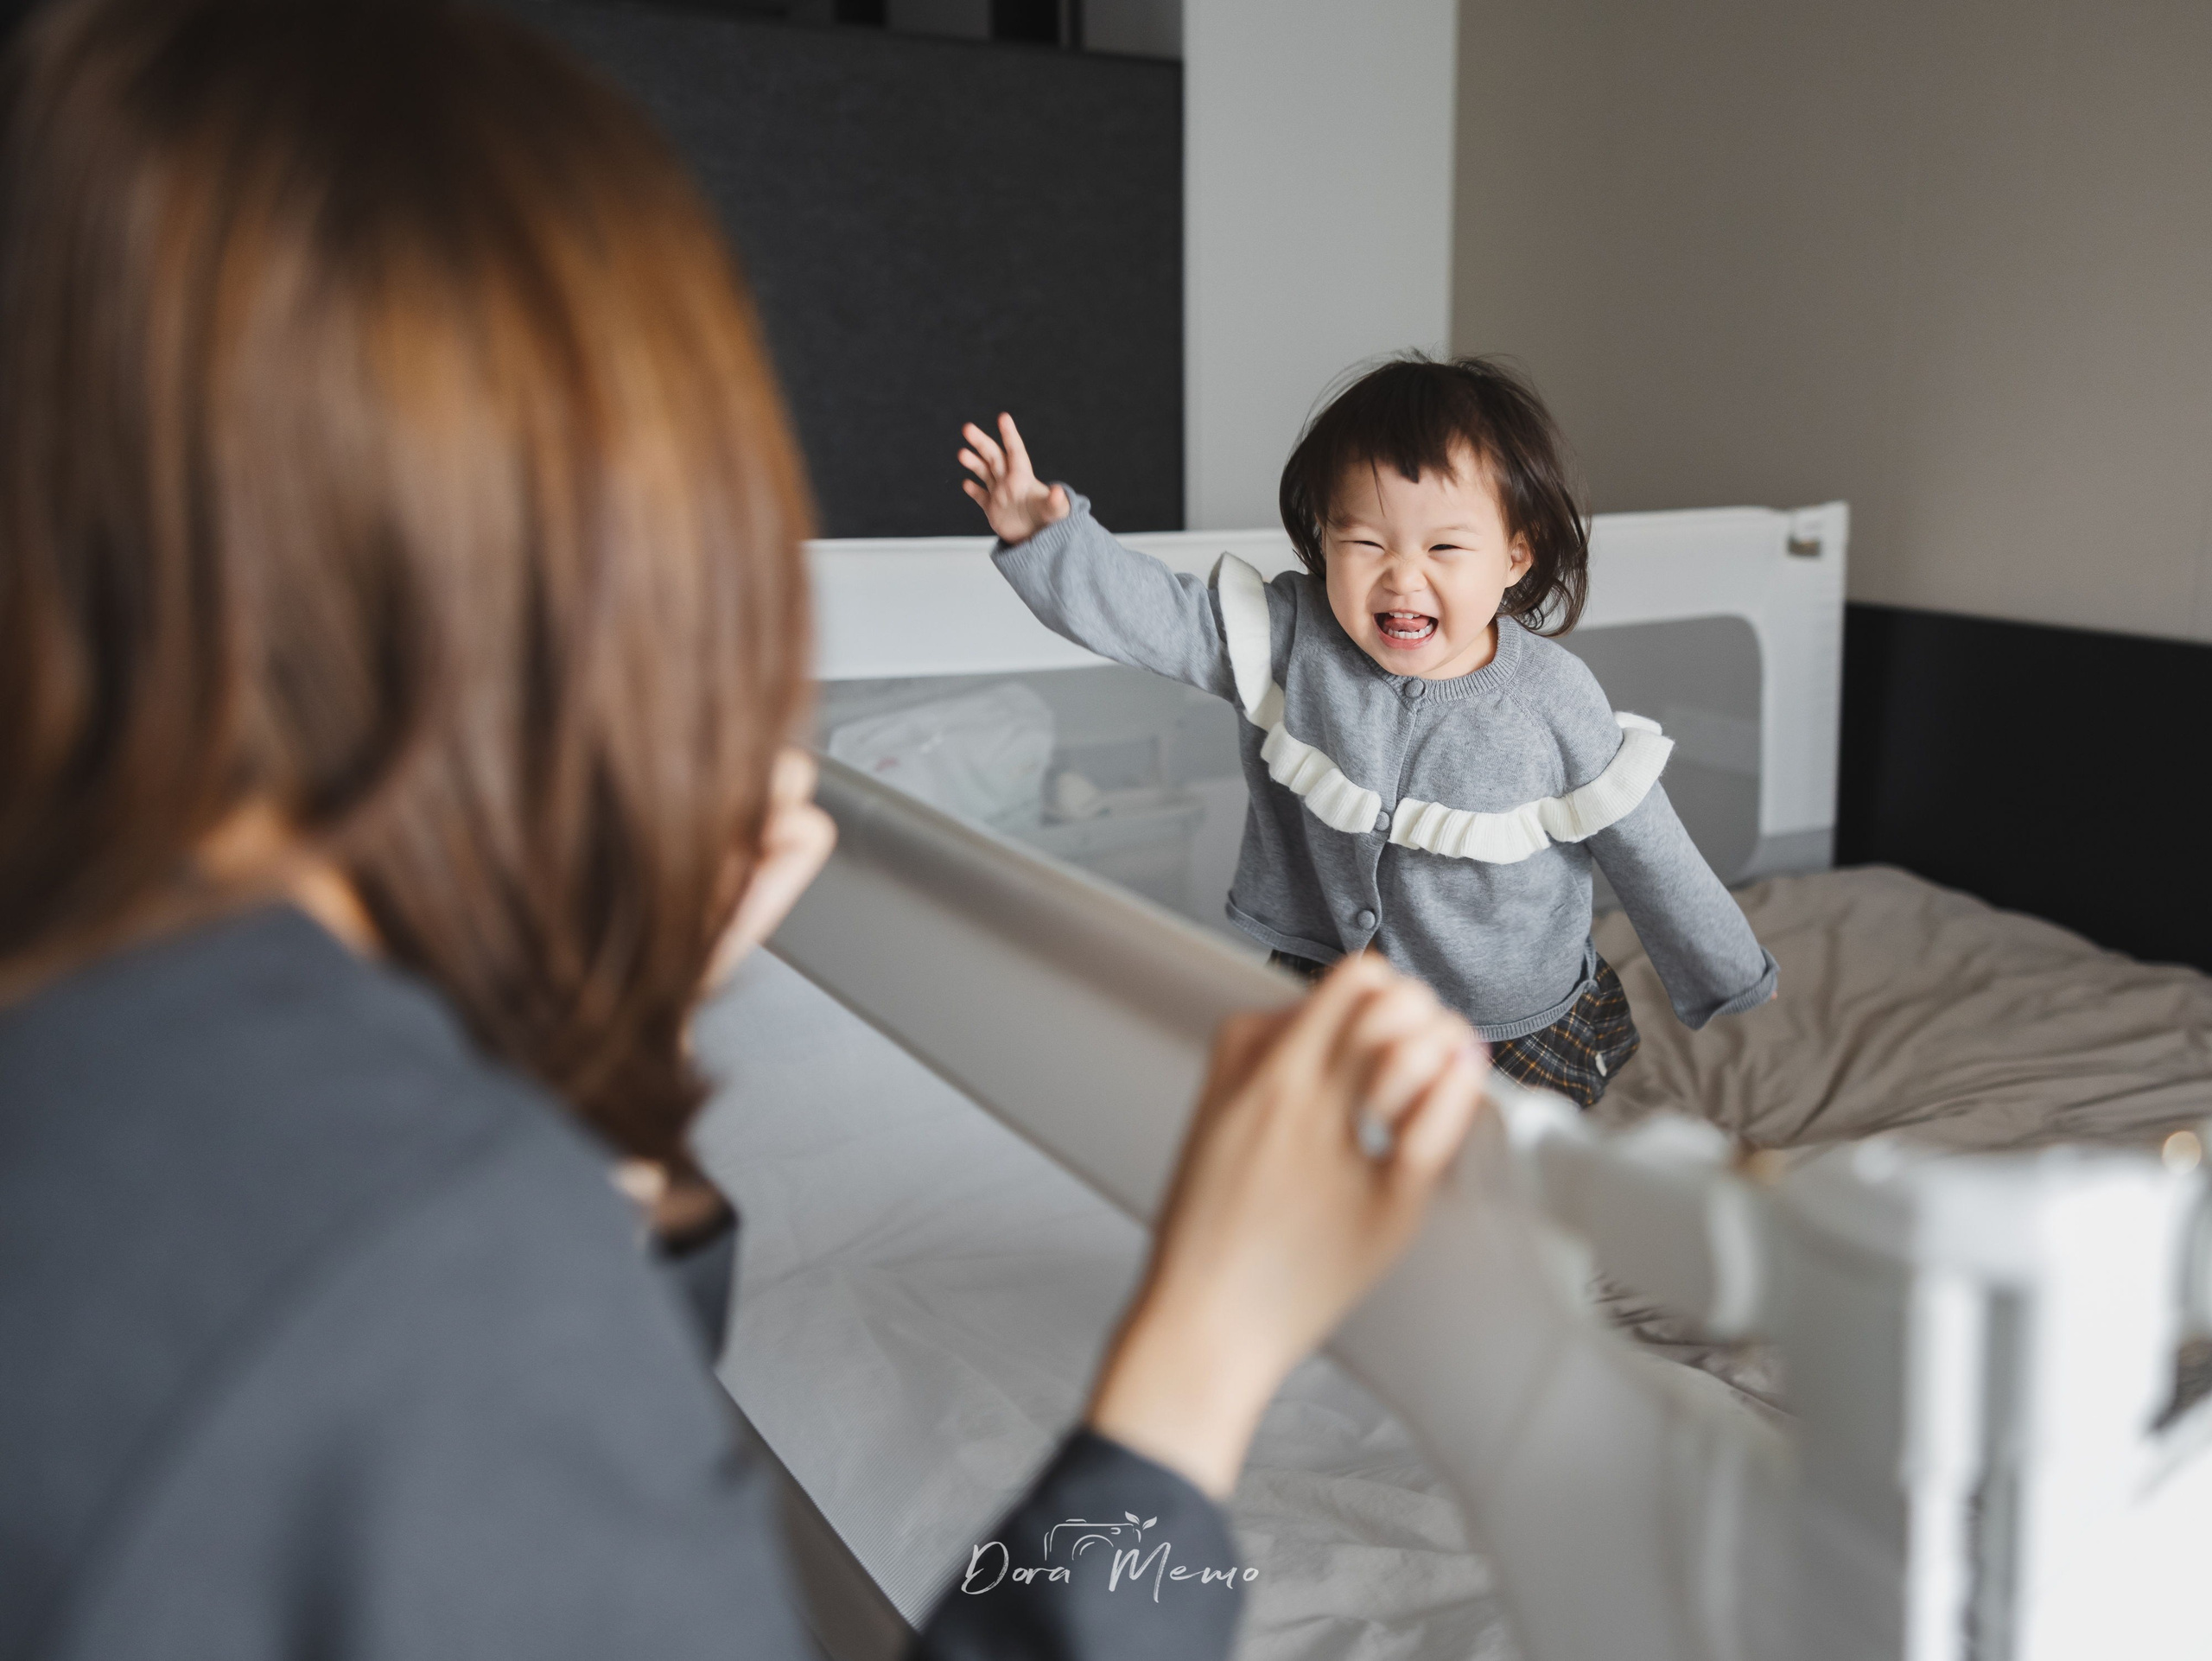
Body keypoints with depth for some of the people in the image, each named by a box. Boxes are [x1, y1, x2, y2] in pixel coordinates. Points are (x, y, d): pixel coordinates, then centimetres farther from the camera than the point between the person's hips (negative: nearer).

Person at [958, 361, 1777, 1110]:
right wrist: (1044, 532, -34)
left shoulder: (1556, 702, -15)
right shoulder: (1293, 639, -12)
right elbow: (1156, 612, -17)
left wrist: (1731, 986, 5)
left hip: (1517, 1031, -2)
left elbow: (1648, 852, -6)